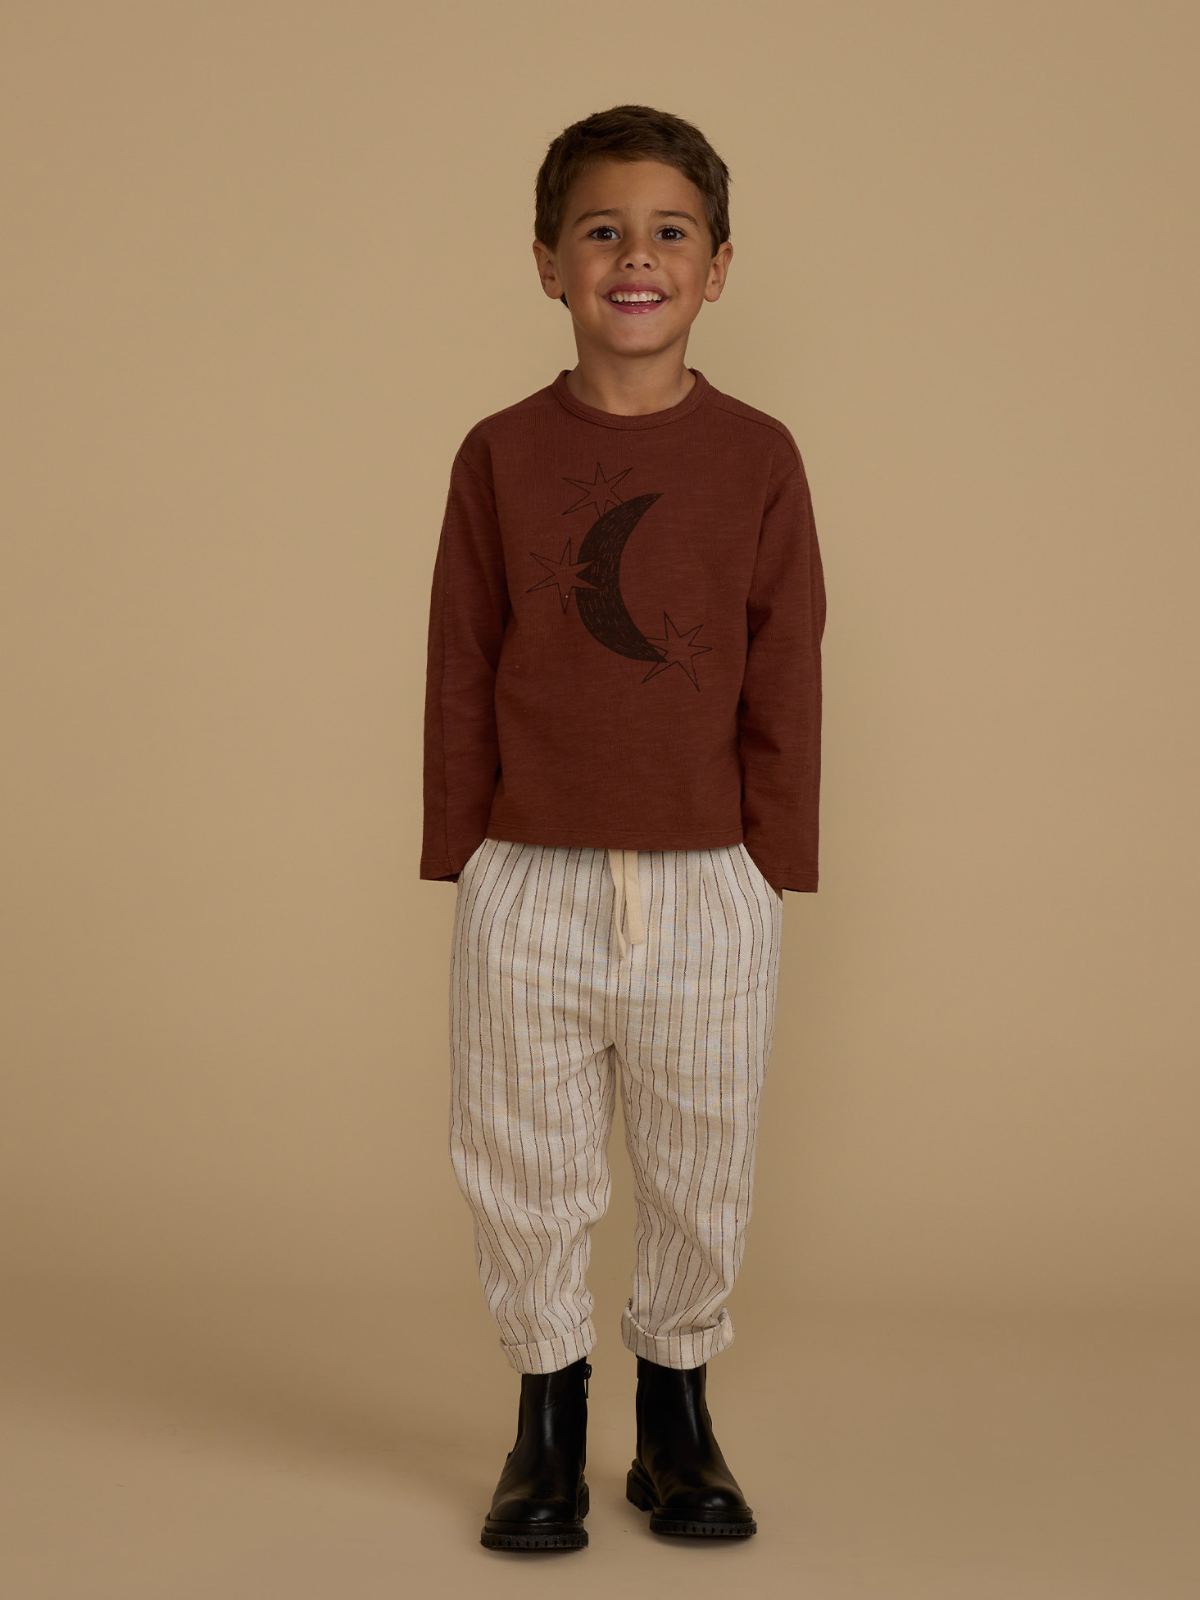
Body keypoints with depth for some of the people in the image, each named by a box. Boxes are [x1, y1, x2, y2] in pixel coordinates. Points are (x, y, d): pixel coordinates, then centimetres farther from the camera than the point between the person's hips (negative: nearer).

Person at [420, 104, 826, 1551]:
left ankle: (679, 1416, 30)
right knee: (524, 1163, 9)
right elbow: (459, 673, 3)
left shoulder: (756, 458, 0)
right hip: (528, 885, 0)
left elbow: (786, 681, 2)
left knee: (701, 1163, 11)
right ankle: (547, 1419, 28)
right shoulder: (501, 456, 1)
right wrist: (460, 858, 1)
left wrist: (776, 867, 0)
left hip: (708, 885, 0)